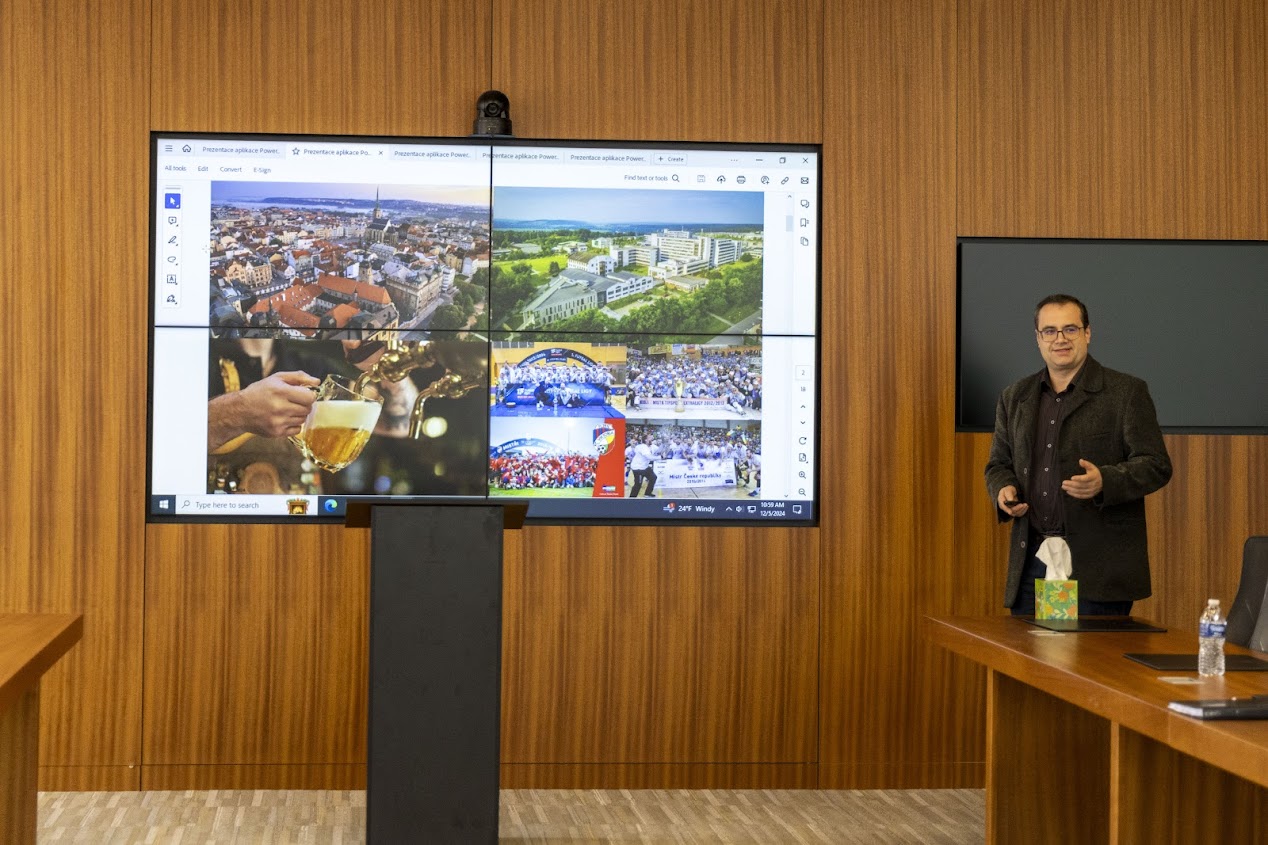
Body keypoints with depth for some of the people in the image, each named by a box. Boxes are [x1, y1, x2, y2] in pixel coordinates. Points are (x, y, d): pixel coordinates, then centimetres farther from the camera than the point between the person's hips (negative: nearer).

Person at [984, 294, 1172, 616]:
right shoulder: (1015, 397, 15)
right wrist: (1003, 490, -1)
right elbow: (998, 464, 22)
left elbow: (1156, 466, -4)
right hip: (1032, 558, 4)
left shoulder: (1127, 392, 0)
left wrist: (1104, 481, -22)